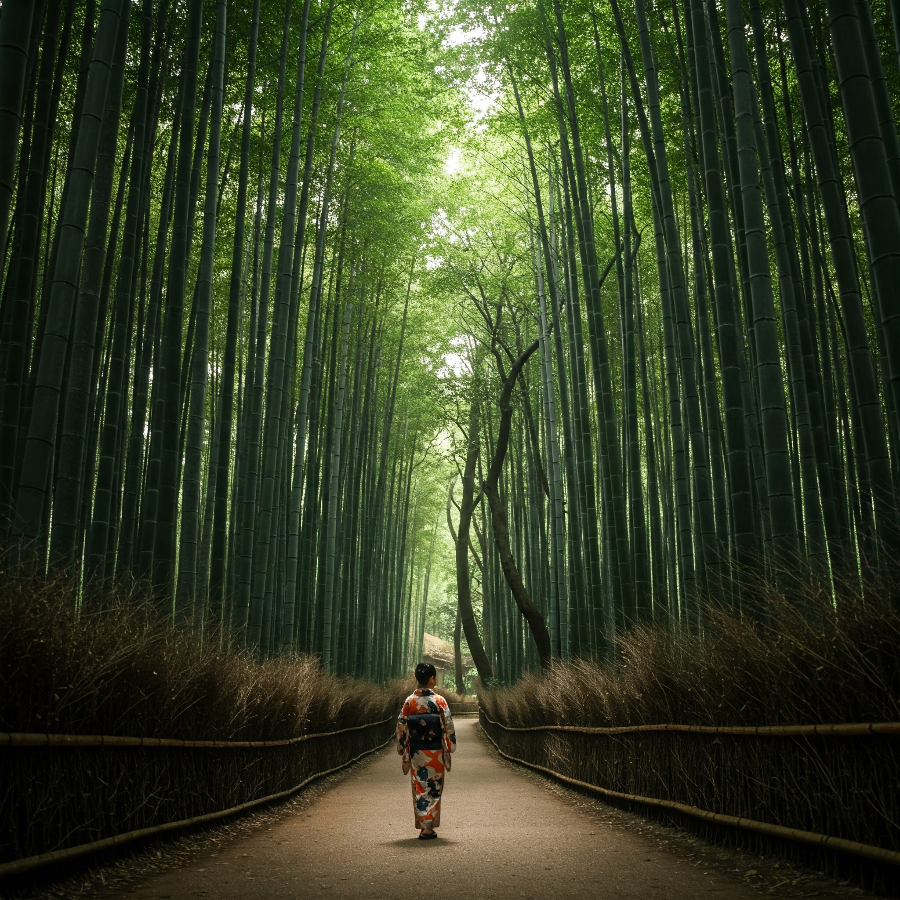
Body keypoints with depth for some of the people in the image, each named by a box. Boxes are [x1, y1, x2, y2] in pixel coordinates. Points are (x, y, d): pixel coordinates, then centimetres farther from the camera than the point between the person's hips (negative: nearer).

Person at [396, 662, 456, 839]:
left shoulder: (409, 702, -3)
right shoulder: (439, 701, -10)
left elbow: (402, 729, -1)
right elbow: (448, 727, -9)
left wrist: (405, 757, 9)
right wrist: (449, 751, 3)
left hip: (416, 753, 2)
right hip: (435, 753, -2)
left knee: (419, 789, 13)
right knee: (433, 789, 9)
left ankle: (422, 824, 16)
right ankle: (428, 827, 7)